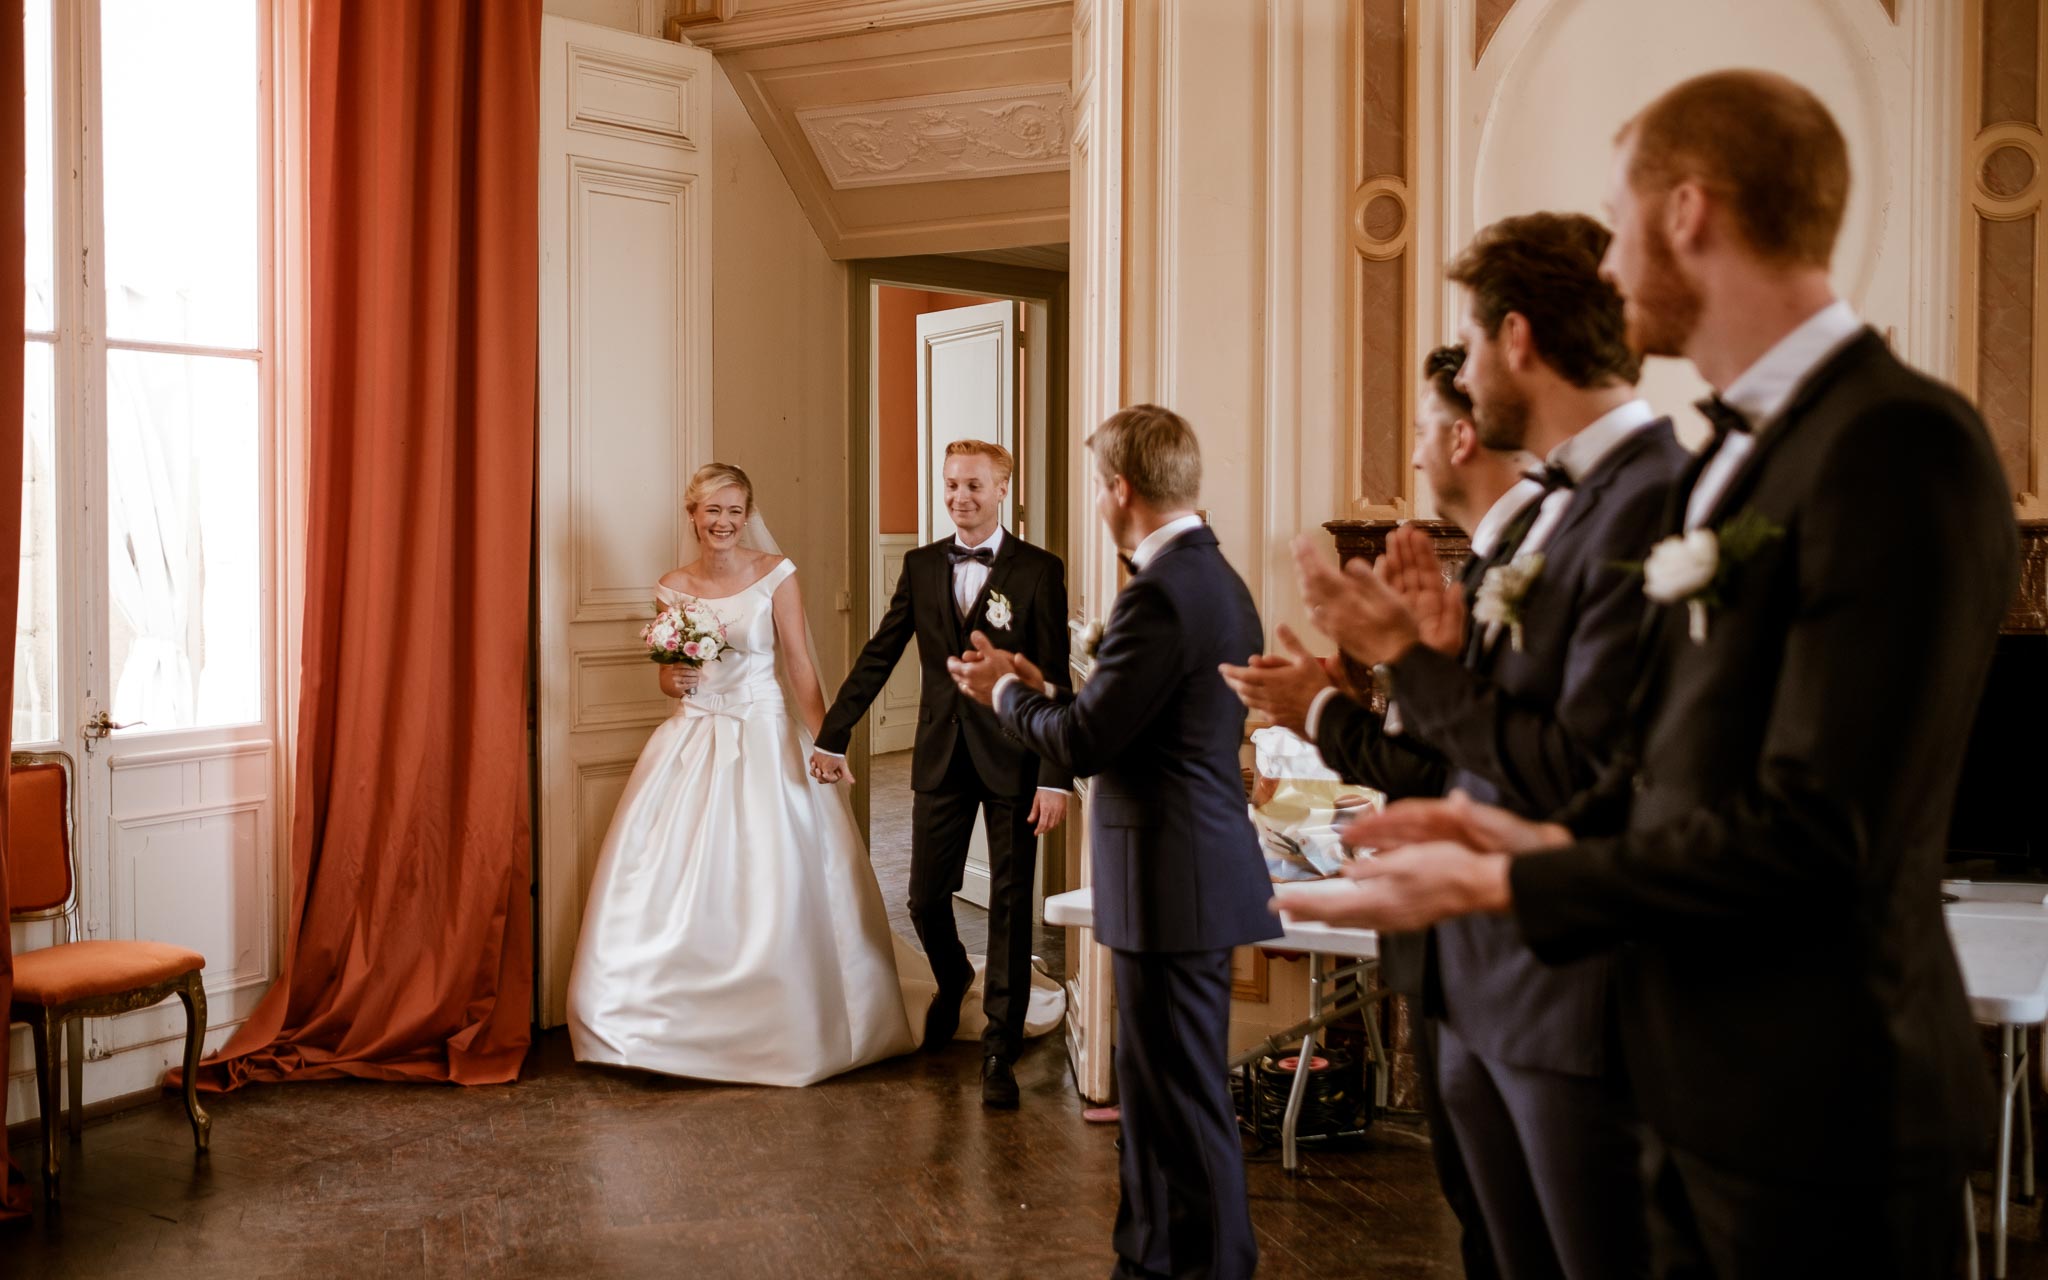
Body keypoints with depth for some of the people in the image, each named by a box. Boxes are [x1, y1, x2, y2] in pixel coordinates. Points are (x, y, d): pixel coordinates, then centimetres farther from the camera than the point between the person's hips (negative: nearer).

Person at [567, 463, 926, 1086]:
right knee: (672, 877, -2)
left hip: (764, 739, -3)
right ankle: (680, 1020, 13)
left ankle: (776, 1031, 9)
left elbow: (801, 666, -4)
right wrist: (673, 680, -7)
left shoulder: (774, 574, -3)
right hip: (693, 741, 4)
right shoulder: (673, 588, 7)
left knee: (771, 887, -6)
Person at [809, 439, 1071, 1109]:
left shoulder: (1039, 571, -6)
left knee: (1010, 905, 2)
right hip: (942, 756, 3)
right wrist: (834, 736, 7)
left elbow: (1056, 680, -9)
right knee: (926, 899, 8)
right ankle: (952, 980, 42)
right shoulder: (922, 566, 6)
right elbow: (879, 655, 10)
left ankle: (999, 1051, 13)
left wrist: (1056, 778, -14)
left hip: (1013, 760, -3)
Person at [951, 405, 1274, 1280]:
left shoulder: (1161, 593, -20)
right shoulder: (1217, 578, 12)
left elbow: (1084, 742, -18)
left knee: (1184, 1096, 1)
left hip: (1172, 880, -10)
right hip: (1197, 868, 10)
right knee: (1155, 1083, 19)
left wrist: (1007, 692, -1)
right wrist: (1046, 691, 17)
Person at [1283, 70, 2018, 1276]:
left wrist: (1498, 884, -17)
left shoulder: (1901, 444, -19)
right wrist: (1549, 838, 1)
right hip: (1706, 1086, 9)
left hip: (1816, 1115, -8)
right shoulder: (1739, 451, 10)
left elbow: (1813, 834, -23)